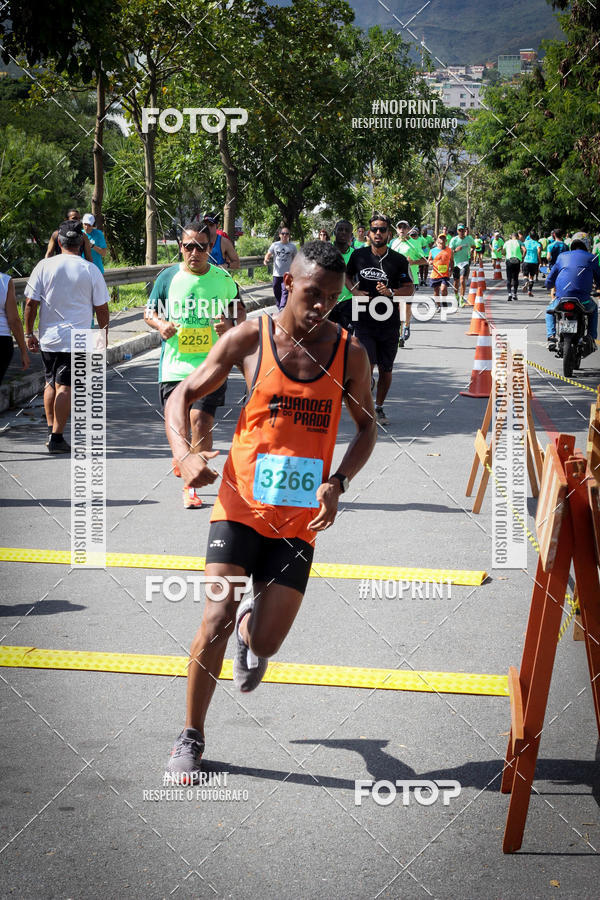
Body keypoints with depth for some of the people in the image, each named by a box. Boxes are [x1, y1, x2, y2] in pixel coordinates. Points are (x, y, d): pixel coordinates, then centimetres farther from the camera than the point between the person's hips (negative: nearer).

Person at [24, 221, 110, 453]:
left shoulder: (44, 266, -1)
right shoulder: (91, 270, -4)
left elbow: (30, 303, -1)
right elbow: (101, 308, 1)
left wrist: (29, 333, 8)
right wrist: (104, 332, 15)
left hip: (48, 338, 2)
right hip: (77, 339, -2)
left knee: (51, 383, 18)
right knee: (65, 386, -1)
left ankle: (51, 431, 22)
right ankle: (56, 437, -3)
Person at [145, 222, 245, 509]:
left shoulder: (223, 279, 2)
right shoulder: (168, 277, 3)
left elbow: (240, 311, 13)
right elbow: (149, 311, 12)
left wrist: (231, 325, -9)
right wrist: (160, 325, -10)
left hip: (210, 364, -1)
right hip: (174, 364, 1)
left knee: (201, 421, -14)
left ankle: (191, 485, -2)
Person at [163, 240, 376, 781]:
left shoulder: (350, 353, -2)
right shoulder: (250, 338, -6)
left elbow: (367, 426, 10)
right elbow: (182, 396, 1)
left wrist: (337, 483, -7)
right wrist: (184, 454, -18)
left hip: (300, 518, 2)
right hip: (241, 505, -1)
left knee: (265, 644, 0)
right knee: (216, 621, -13)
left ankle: (250, 629, 41)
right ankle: (191, 738, 7)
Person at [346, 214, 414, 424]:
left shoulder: (399, 260, -2)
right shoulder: (359, 255, 2)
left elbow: (409, 289, 1)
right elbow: (347, 275, 19)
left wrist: (391, 292, -18)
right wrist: (354, 291, -2)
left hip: (389, 323, 1)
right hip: (364, 321, -1)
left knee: (386, 370, 9)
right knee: (367, 366, -14)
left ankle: (379, 408, 28)